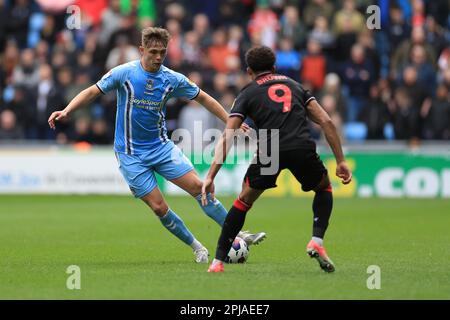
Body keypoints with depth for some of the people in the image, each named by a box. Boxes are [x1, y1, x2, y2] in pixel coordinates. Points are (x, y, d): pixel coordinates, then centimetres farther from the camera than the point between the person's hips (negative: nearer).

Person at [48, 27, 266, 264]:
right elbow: (93, 92, -7)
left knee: (198, 187, -8)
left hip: (161, 146, 3)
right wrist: (66, 111, -21)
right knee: (159, 207, -9)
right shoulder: (124, 73, -11)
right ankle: (196, 247, 8)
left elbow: (203, 98, 8)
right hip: (131, 154, -3)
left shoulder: (172, 79, -3)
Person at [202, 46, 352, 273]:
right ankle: (317, 241, 13)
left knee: (244, 200, 21)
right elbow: (326, 122, 18)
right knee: (324, 187, 31)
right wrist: (340, 161, 20)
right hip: (302, 149, 1)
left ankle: (218, 261, 17)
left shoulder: (248, 93, 21)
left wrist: (210, 177, 6)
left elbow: (226, 138, 9)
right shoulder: (295, 86, 29)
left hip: (269, 151, -1)